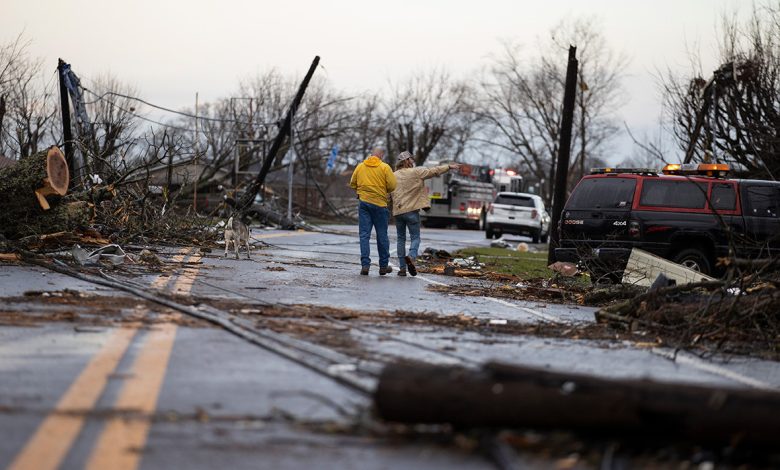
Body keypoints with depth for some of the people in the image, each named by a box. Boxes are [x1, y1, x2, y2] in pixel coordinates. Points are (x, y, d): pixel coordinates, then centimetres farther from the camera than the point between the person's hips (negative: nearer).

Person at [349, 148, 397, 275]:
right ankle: (383, 266, 15)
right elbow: (392, 185, -9)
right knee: (382, 235, 8)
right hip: (380, 203, -2)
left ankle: (365, 265, -7)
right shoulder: (385, 167, -4)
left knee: (364, 235, 2)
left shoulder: (360, 166, 7)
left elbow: (352, 184, 10)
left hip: (363, 202, 2)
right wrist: (386, 192, 11)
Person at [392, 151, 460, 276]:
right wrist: (448, 167, 9)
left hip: (398, 211, 4)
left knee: (401, 239, 11)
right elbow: (434, 171, 1)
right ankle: (411, 256, -26)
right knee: (415, 237, 3)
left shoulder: (394, 176, 7)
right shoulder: (416, 172, -4)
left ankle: (402, 268, 6)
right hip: (412, 210, -4)